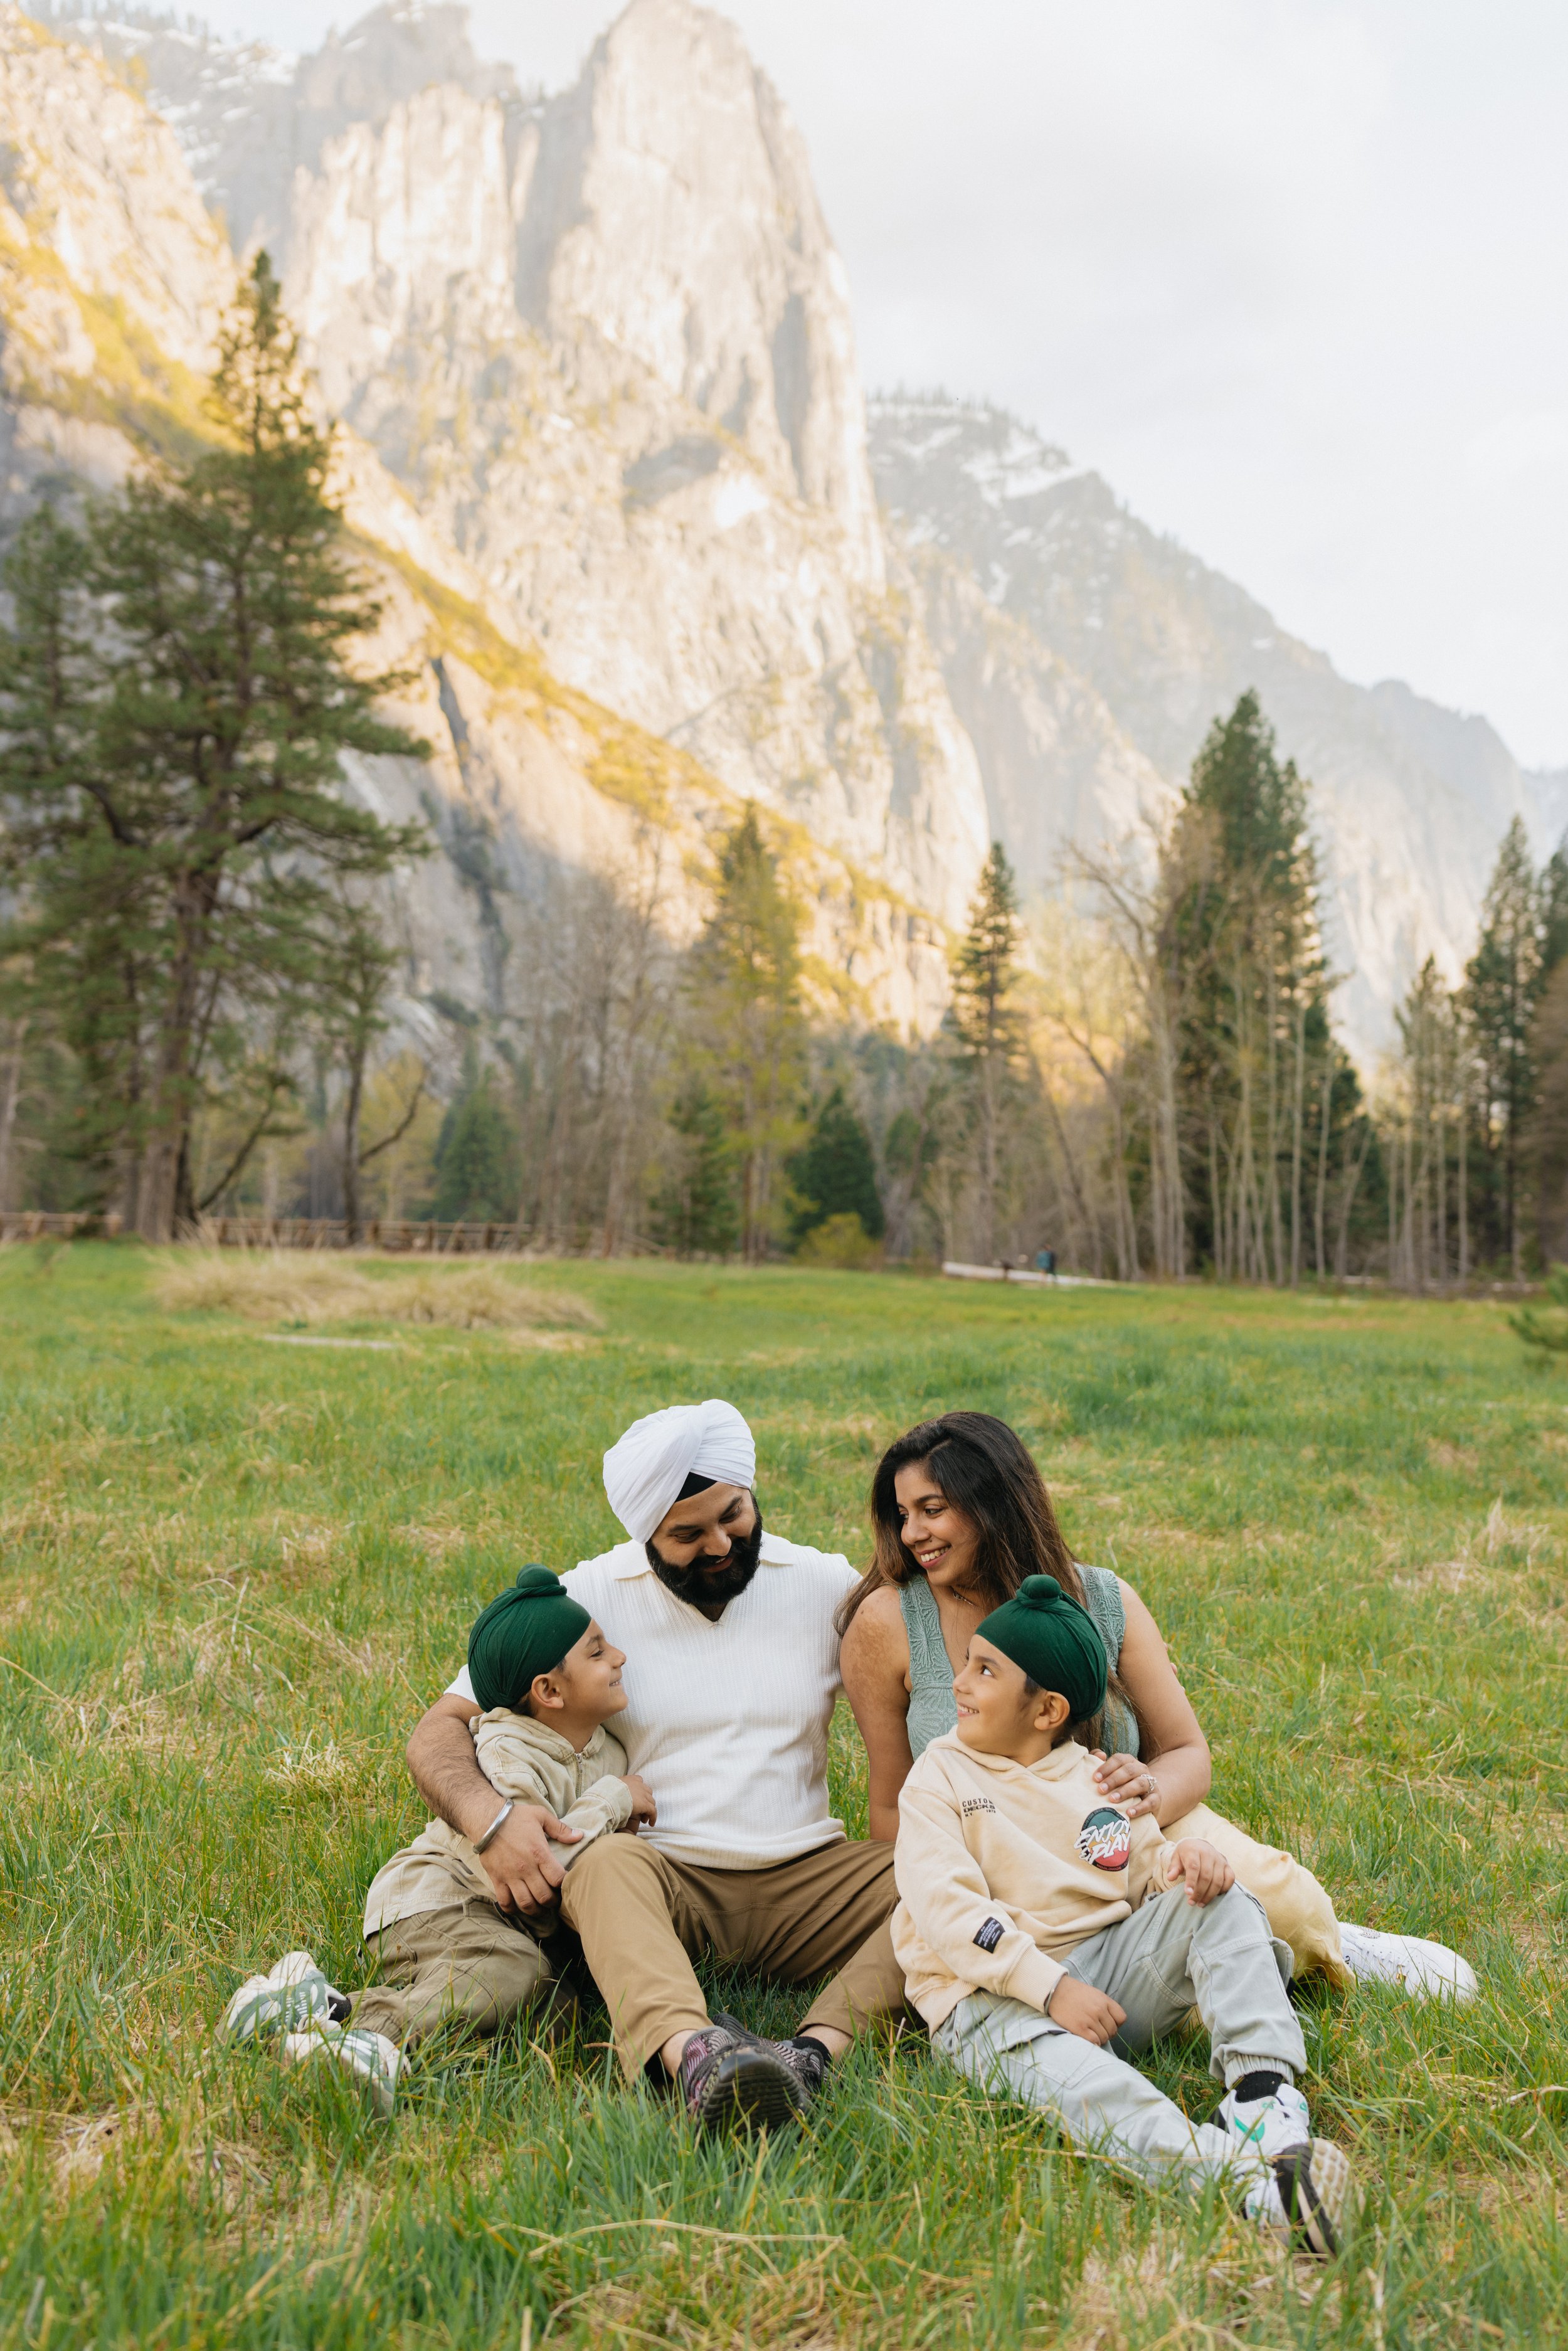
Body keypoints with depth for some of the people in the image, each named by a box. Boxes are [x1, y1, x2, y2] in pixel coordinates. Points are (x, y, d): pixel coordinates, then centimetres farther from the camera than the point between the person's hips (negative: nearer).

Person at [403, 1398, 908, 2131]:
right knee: (606, 1865, -36)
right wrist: (490, 1819, -26)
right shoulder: (590, 1598, -1)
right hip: (665, 1875, -2)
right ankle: (690, 2052, -61)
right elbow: (438, 1732, -4)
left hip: (804, 1877, 2)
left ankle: (817, 2049, -45)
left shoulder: (826, 1585, 5)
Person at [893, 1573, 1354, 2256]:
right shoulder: (941, 1774, 2)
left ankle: (1264, 2093, -33)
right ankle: (1246, 2181, -60)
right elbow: (946, 1909, -10)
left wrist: (1181, 1857, -12)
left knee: (1219, 1901, -14)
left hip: (1108, 1965, 5)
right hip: (992, 1998, -5)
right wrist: (1051, 1988, -21)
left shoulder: (1097, 1777, 16)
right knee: (1065, 2072, -38)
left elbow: (1143, 1865, 15)